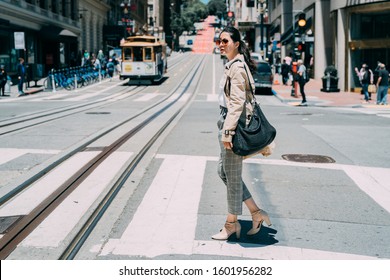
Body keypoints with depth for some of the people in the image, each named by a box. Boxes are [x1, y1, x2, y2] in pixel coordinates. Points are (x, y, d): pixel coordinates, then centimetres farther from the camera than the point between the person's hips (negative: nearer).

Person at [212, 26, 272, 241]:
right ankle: (256, 212, 22)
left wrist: (227, 132, -23)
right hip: (228, 123, 11)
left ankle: (231, 223, 16)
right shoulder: (232, 65, 15)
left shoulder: (237, 67, -16)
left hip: (234, 125, -11)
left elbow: (237, 102, -22)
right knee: (223, 171, 15)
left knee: (232, 175, 2)